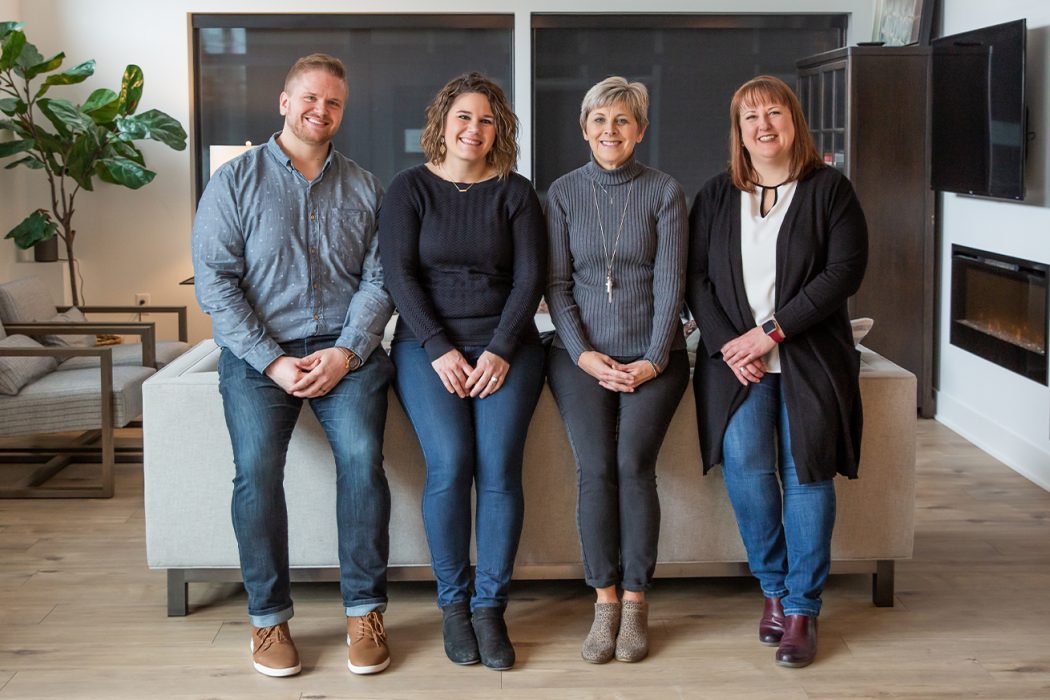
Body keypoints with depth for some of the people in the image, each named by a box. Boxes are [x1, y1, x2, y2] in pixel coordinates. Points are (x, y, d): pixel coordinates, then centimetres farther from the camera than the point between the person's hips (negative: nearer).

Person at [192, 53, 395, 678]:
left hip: (347, 350, 1)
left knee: (362, 456, -22)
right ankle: (269, 616, -6)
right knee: (257, 467, -21)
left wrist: (347, 352, -11)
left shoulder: (364, 187, 13)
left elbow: (379, 279, 6)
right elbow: (215, 280, -2)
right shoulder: (236, 180, 6)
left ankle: (365, 610, -9)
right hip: (259, 352, -1)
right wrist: (272, 361, -10)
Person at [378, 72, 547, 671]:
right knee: (450, 463, -19)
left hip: (505, 346, 1)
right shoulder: (410, 189, 8)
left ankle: (489, 606, -5)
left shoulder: (515, 192, 10)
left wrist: (500, 351, -9)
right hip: (428, 346, -1)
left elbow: (531, 278, 3)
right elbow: (400, 274, -1)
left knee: (499, 465, -16)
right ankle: (453, 603, -4)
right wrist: (440, 350, -11)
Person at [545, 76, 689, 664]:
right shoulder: (564, 193, 8)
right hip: (583, 354, 1)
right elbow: (557, 284, 5)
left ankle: (635, 600, -4)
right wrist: (583, 353, -6)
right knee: (594, 466, -14)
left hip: (652, 355, -1)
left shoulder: (665, 192, 5)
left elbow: (670, 282, 0)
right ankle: (605, 600, -4)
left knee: (634, 462, -15)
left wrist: (653, 360, -9)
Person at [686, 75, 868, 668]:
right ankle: (774, 587, 2)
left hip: (810, 354, -1)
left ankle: (802, 608, 4)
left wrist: (771, 331, -13)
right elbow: (697, 275, 7)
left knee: (806, 472, -8)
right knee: (744, 462, -17)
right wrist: (726, 344, -9)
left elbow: (845, 272, -7)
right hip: (735, 354, 2)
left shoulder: (830, 189, 3)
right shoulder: (717, 196, 13)